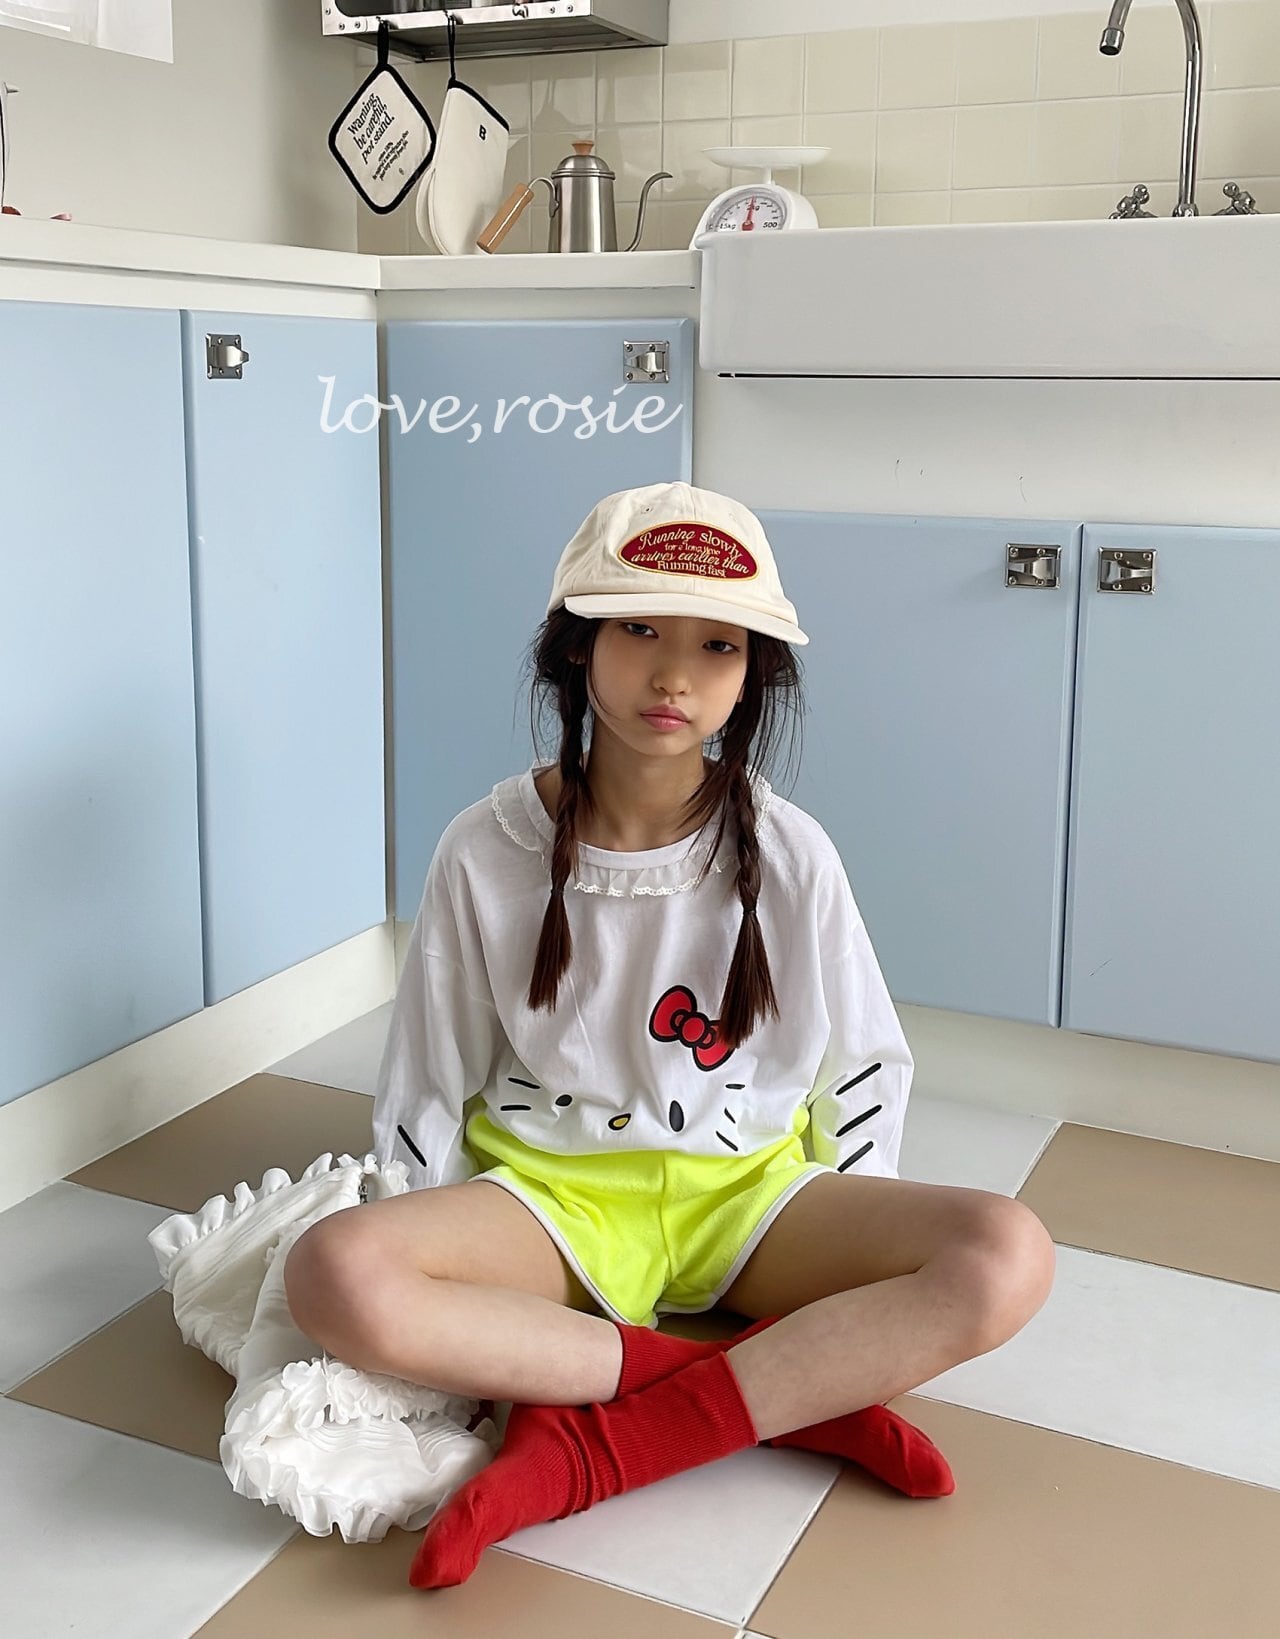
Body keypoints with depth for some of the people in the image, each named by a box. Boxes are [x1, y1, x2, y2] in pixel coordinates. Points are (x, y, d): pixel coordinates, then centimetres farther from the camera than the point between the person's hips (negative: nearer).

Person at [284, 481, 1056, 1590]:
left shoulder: (789, 855, -5)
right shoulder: (488, 851, -6)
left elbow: (866, 1069, 4)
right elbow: (427, 1087, 3)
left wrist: (852, 1263, -1)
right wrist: (444, 1260, -1)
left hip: (747, 1194, 1)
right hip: (550, 1193, 0)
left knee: (1008, 1257, -26)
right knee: (335, 1274, -33)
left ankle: (591, 1452, -25)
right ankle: (804, 1391, -23)